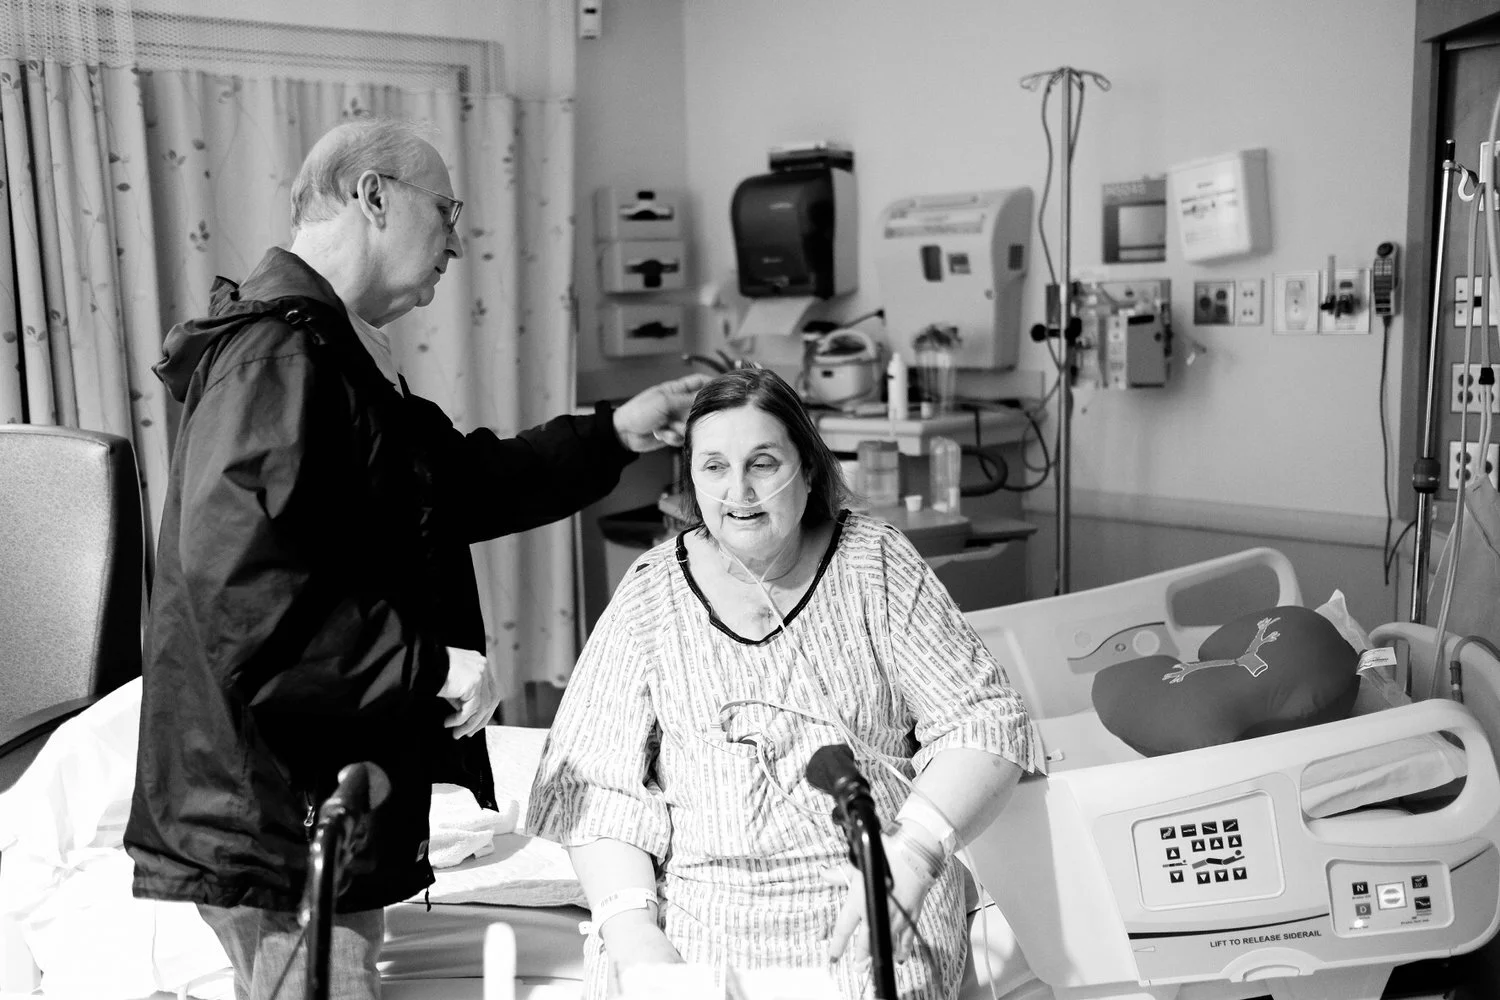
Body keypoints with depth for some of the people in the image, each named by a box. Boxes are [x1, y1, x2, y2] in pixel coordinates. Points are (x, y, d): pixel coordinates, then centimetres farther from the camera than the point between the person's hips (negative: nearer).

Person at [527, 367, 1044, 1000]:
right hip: (695, 903, 1)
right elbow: (596, 784, 2)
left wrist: (910, 857, -15)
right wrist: (631, 926, -14)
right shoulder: (651, 595, 6)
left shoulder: (873, 563, 4)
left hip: (866, 900, -1)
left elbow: (986, 723, 0)